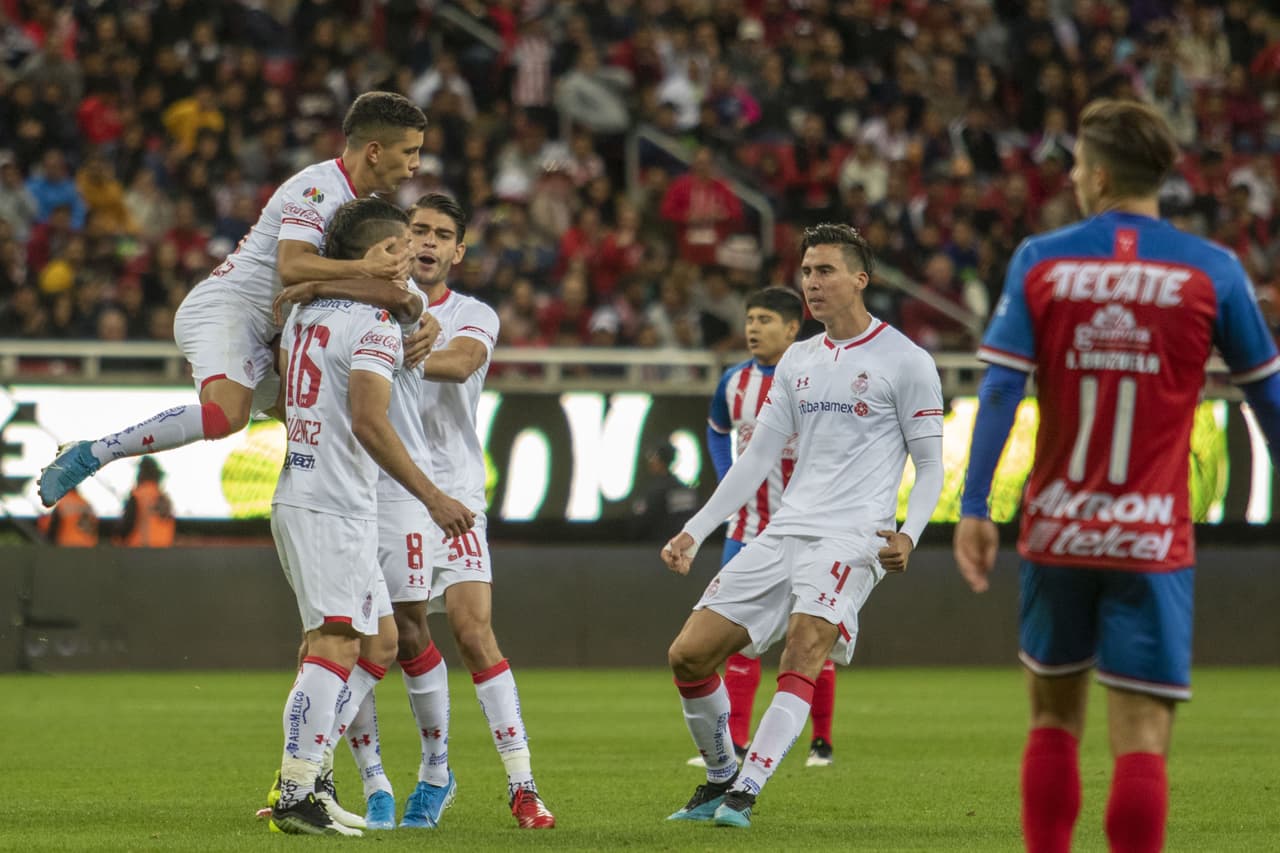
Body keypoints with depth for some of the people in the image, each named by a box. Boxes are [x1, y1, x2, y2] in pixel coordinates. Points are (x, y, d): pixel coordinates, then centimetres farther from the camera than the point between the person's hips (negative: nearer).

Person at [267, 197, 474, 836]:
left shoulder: (304, 314, 15)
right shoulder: (376, 326, -13)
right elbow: (368, 422, -23)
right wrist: (432, 498, -22)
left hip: (298, 493, 10)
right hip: (333, 507, -10)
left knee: (380, 638, 15)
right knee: (336, 645, -12)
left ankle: (305, 773, 11)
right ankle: (294, 800, -18)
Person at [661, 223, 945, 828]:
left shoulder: (905, 361, -1)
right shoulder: (798, 360, 17)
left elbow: (929, 465, 0)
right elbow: (758, 457, 19)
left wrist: (908, 535, -18)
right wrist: (695, 532, 12)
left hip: (854, 536, -6)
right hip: (786, 529, 6)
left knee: (802, 653, -28)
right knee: (688, 654, -1)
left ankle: (745, 792, -29)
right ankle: (719, 779, 17)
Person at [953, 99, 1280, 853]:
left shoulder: (1040, 262, 0)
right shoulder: (1211, 271, -2)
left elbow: (999, 388, -6)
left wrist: (974, 508, -4)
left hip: (1057, 530, 2)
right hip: (1153, 538, -2)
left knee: (1054, 720, 18)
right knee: (1142, 738, -4)